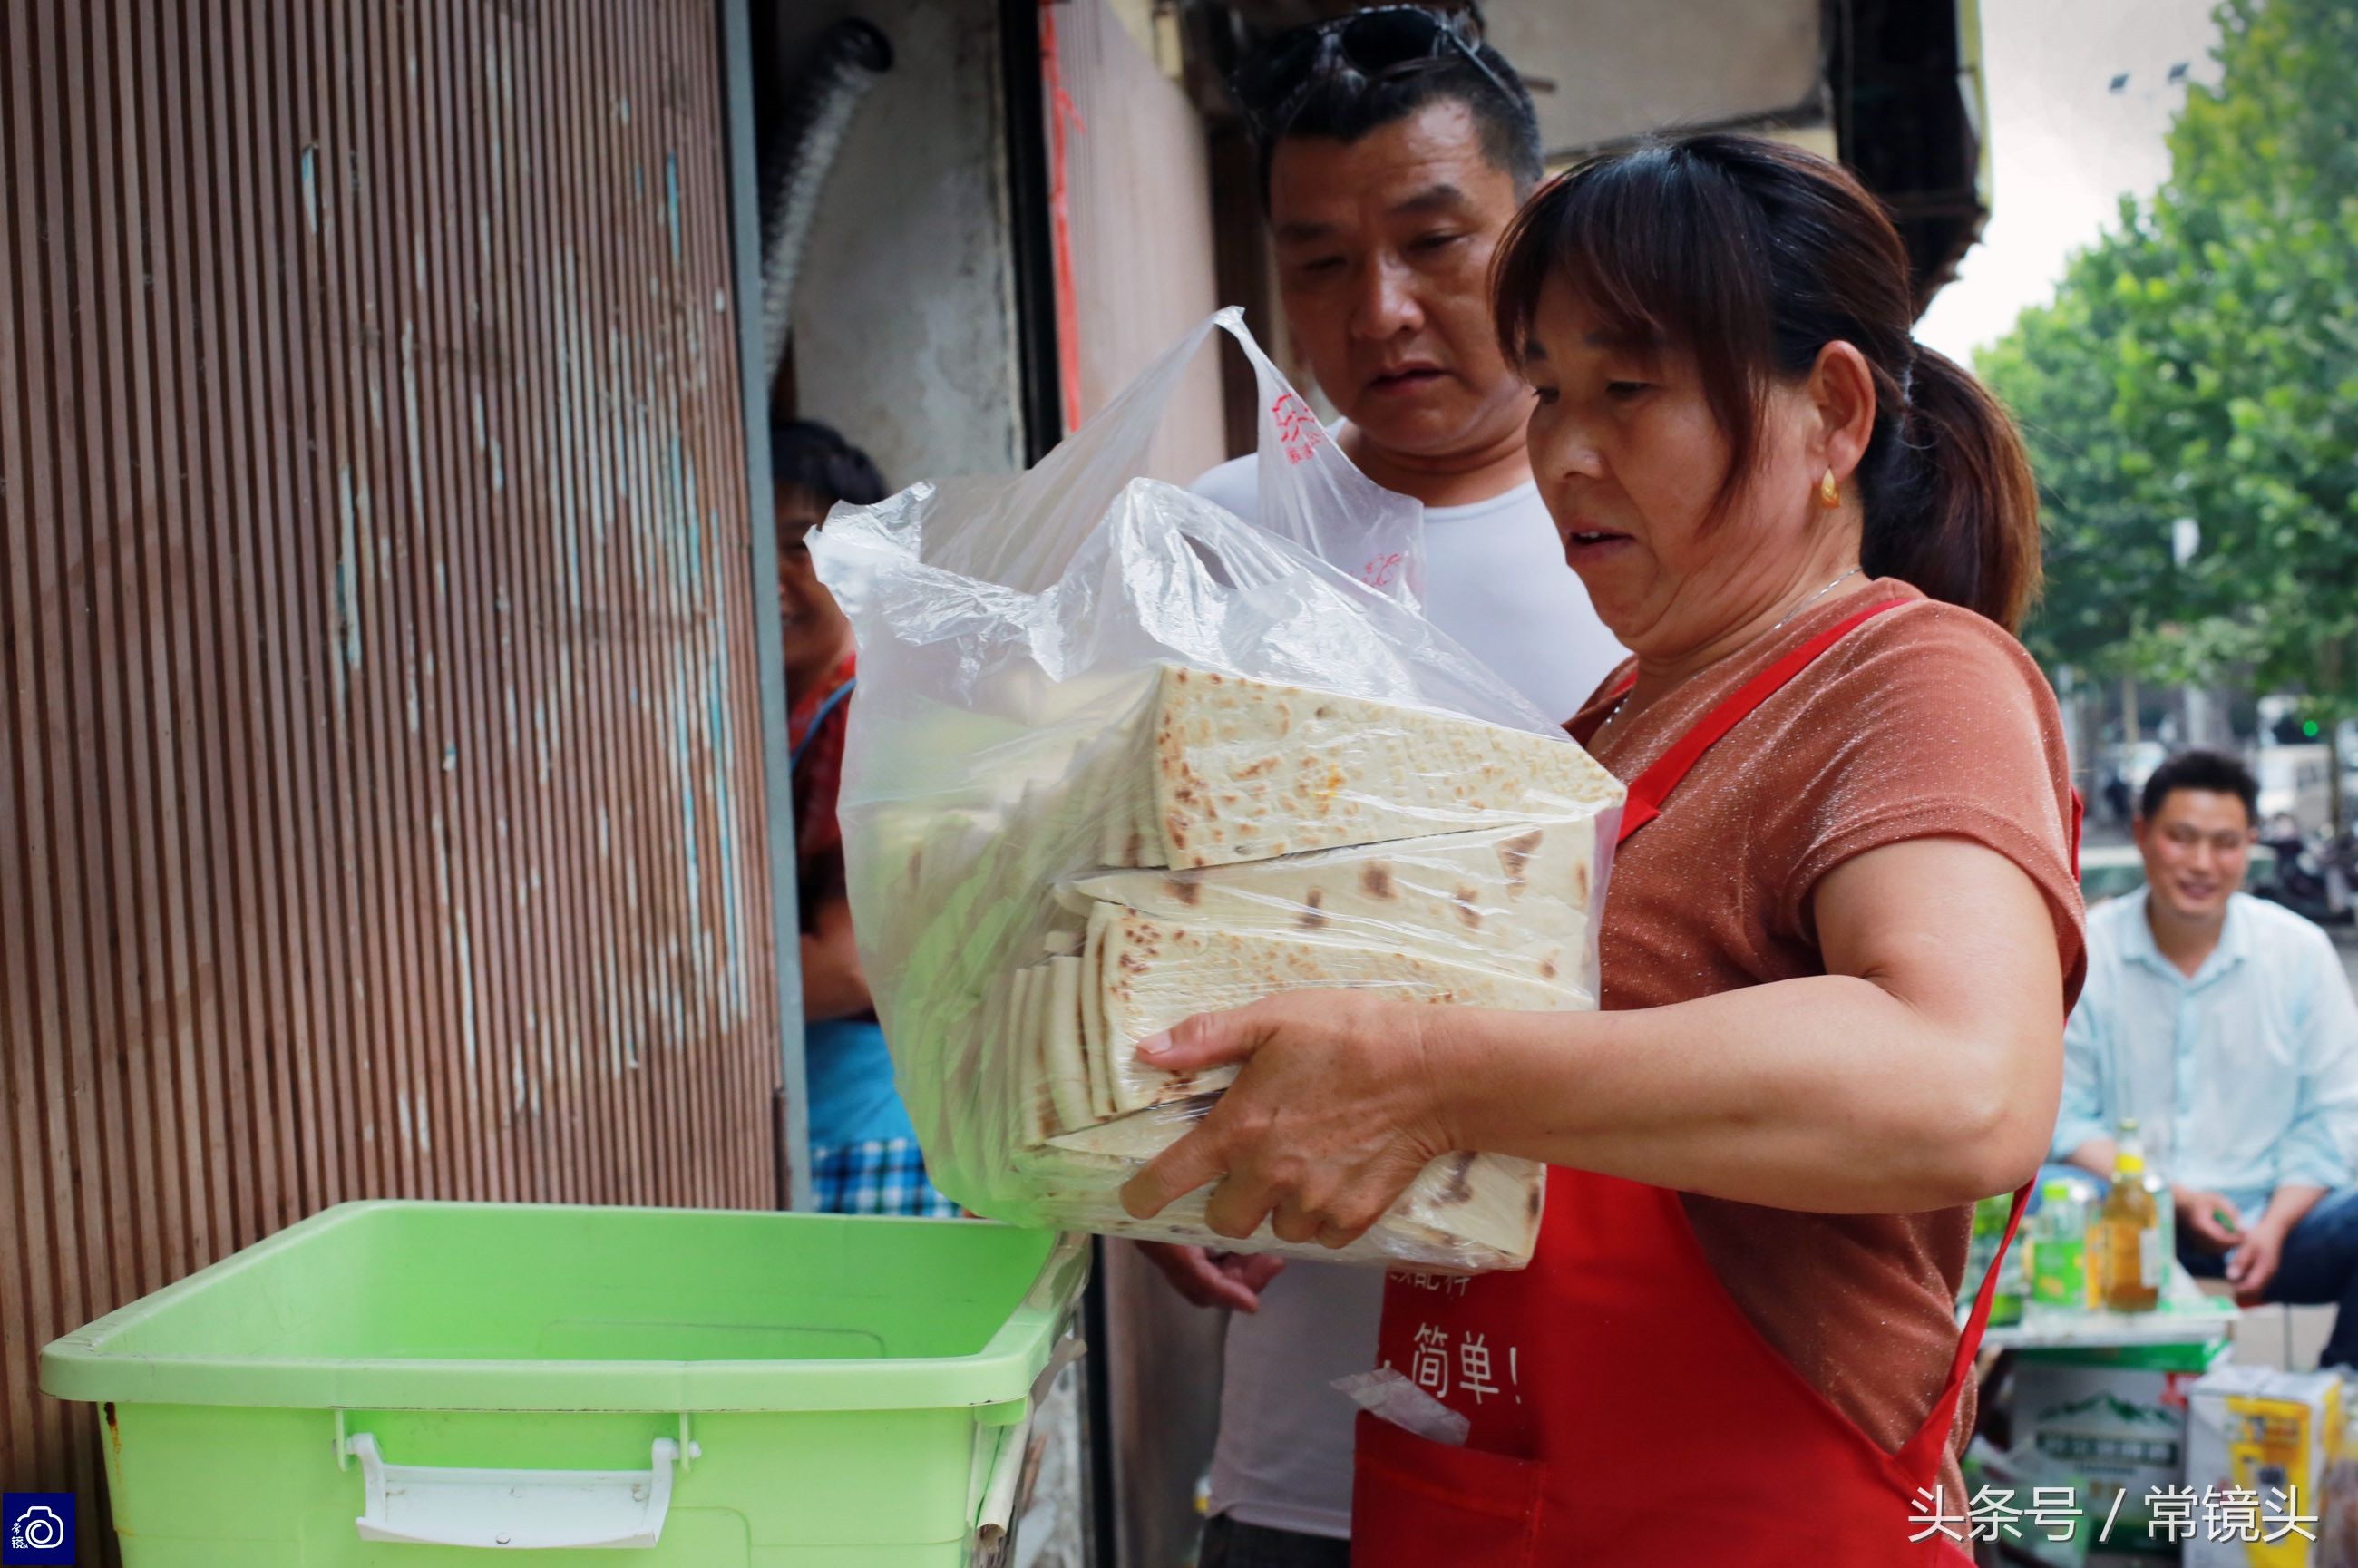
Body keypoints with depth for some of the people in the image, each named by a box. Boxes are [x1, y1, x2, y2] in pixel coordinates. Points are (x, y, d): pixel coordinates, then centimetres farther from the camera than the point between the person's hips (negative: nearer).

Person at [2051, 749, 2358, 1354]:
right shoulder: (2082, 954, -2)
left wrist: (2274, 1227, -10)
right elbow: (2064, 1117, -3)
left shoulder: (2300, 951, 3)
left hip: (2269, 1214, 2)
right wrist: (2177, 1199, -15)